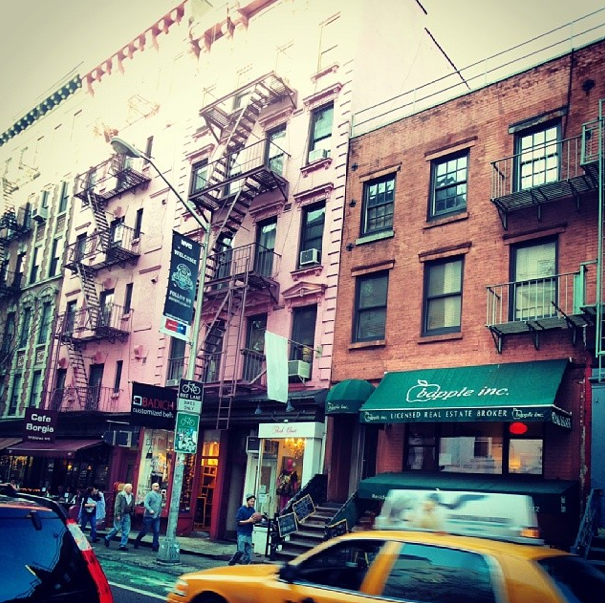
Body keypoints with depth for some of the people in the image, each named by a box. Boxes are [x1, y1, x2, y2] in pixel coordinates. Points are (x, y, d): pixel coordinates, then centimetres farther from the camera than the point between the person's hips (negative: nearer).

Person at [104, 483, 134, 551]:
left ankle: (123, 545, 6)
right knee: (117, 528, -1)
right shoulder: (120, 495, -9)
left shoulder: (132, 496, 8)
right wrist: (118, 515, -16)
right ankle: (107, 538, 23)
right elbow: (117, 505, -12)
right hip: (120, 515, -6)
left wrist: (131, 513, 7)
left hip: (127, 515, 6)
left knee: (126, 531, 1)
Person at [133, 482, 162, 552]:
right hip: (149, 516, -5)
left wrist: (160, 512, 10)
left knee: (157, 531, -2)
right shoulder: (149, 494, -6)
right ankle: (136, 542, 22)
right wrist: (150, 510, -30)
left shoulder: (160, 495, 13)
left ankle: (155, 546, 2)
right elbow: (145, 503, -18)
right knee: (144, 531, 2)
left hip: (157, 517, 5)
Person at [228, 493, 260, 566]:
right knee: (241, 551, -8)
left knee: (248, 553, 3)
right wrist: (249, 520, -20)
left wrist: (255, 521, -7)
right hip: (242, 534, -6)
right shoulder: (241, 509, -9)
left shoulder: (253, 510, 8)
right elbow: (238, 522, -12)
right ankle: (231, 562, 12)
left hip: (249, 534, 6)